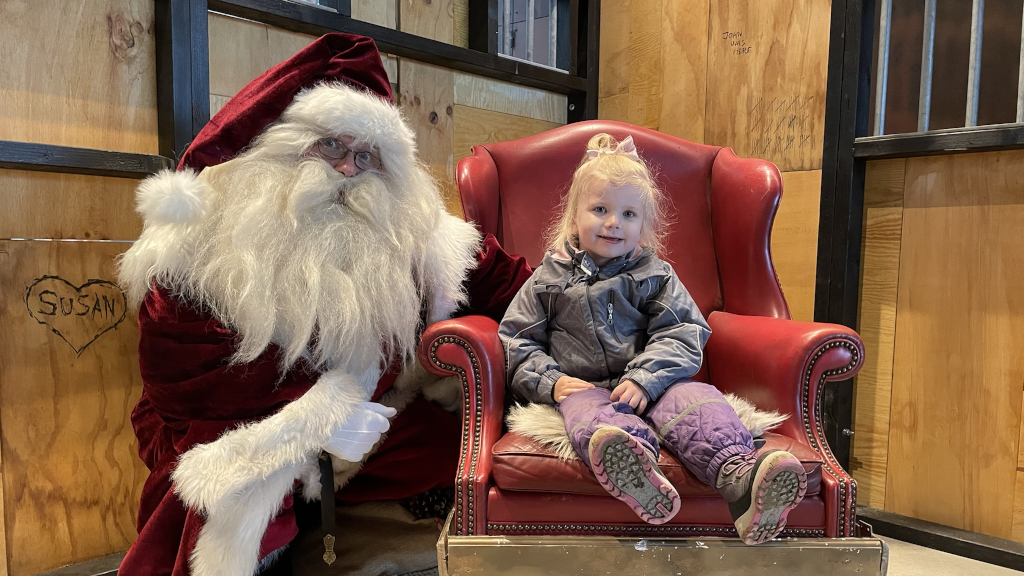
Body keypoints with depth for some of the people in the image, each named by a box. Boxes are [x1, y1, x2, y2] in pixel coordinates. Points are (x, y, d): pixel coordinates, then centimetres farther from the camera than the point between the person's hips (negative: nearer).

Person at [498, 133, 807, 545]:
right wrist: (550, 382, -6)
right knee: (591, 416, -37)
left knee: (698, 398, -30)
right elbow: (518, 339, 12)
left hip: (649, 383, 2)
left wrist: (644, 379, -16)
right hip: (584, 386, -1)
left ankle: (740, 479, -56)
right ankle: (632, 466, -70)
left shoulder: (655, 275, 12)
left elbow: (683, 334, 2)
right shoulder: (550, 278, 13)